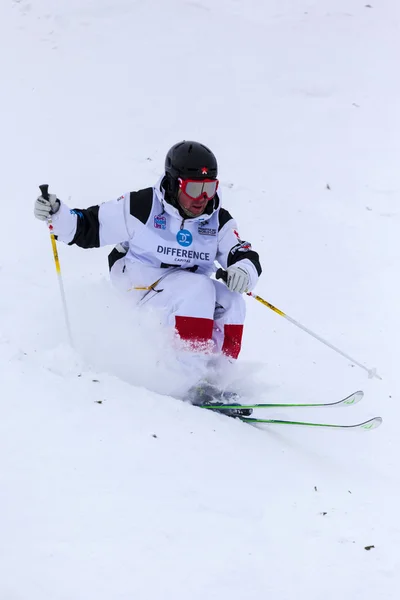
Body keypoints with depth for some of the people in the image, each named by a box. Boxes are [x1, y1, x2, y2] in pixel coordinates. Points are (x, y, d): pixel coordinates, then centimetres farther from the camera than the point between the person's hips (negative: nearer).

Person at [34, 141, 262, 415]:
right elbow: (88, 227, -5)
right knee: (198, 289, -32)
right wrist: (57, 214, -22)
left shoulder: (218, 221, 2)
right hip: (137, 291, -5)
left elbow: (244, 255, -4)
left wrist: (244, 269, -28)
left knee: (231, 302, -22)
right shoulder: (142, 208, -11)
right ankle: (195, 379, -37)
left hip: (192, 294, 5)